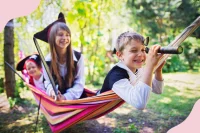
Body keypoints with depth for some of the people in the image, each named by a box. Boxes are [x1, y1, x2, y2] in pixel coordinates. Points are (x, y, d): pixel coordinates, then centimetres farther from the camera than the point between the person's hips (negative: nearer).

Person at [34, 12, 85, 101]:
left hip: (75, 98, 0)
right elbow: (48, 82, -1)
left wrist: (66, 97, -24)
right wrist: (51, 91, -25)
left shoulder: (78, 57, -12)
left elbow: (79, 83, -11)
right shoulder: (47, 61, -9)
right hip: (57, 100, 1)